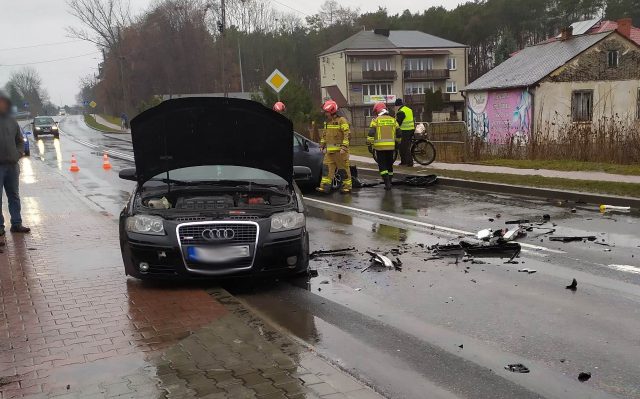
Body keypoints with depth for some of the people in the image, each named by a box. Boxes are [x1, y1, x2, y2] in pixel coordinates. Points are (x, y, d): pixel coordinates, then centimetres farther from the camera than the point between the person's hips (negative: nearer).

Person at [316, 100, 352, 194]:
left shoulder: (342, 121, -8)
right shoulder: (327, 122, 16)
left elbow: (346, 135, -13)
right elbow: (324, 135, 25)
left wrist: (343, 147, -19)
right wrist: (323, 146, 22)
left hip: (339, 150, -7)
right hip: (329, 150, 7)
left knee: (344, 168, 0)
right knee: (327, 167, 2)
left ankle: (347, 186, 7)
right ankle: (325, 186, 4)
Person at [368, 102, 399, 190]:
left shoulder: (376, 120, -3)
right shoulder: (393, 120, 10)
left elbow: (371, 133, -10)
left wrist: (369, 143, -4)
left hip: (380, 146, -4)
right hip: (391, 146, 4)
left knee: (382, 165, 1)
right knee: (389, 164, 16)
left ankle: (387, 183, -9)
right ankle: (389, 182, 23)